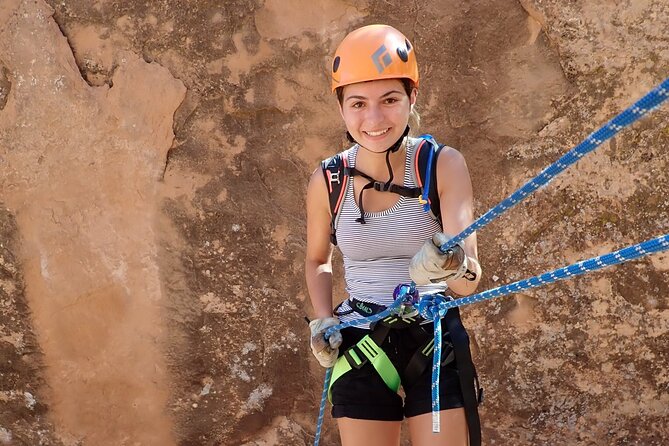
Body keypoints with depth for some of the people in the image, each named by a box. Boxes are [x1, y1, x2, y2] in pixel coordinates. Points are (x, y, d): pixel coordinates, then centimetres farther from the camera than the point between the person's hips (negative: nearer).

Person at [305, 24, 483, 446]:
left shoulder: (443, 165, -12)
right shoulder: (327, 182, -4)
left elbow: (470, 279, -21)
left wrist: (455, 267, -43)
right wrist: (323, 319, 0)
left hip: (435, 343, -2)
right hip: (361, 347, 2)